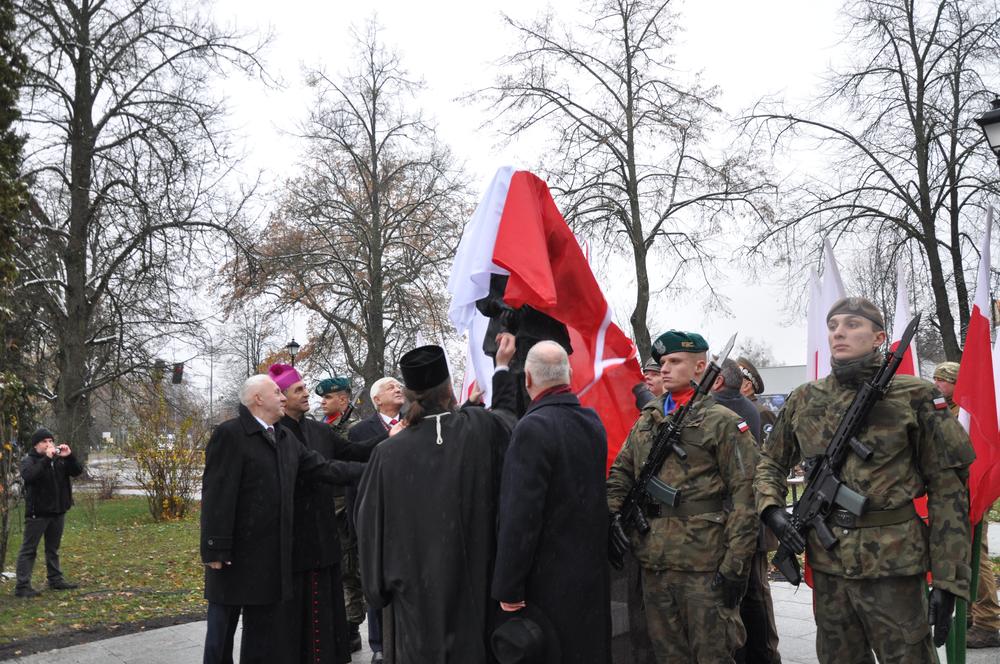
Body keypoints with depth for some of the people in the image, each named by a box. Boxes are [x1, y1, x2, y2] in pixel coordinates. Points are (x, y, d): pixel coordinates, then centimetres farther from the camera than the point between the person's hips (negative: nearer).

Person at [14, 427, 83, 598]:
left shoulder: (59, 459, 9)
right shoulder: (28, 460, -6)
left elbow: (77, 471, 1)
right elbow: (29, 476, -27)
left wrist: (69, 456, -15)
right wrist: (46, 459, -31)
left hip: (57, 511, 6)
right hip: (37, 512, -6)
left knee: (53, 549, 17)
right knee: (29, 550, -4)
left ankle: (55, 580, 26)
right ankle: (22, 586, -6)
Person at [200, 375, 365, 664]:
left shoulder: (286, 437, 12)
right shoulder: (229, 434, -13)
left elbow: (323, 468, 9)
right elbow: (217, 494, -18)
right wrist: (216, 549, -21)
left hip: (273, 553, 7)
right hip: (236, 553, -7)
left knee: (264, 627, 14)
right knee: (222, 628, 5)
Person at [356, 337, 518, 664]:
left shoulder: (389, 452, -11)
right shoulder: (481, 429, -9)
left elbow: (371, 526, -4)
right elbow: (505, 412, 17)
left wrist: (379, 589, 8)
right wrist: (502, 366, 31)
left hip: (414, 588, -1)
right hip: (472, 584, 1)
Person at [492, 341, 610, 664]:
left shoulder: (534, 428, -19)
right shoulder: (592, 421, 5)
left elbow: (520, 515, -21)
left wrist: (508, 589, -18)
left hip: (549, 579, -8)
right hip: (592, 571, 8)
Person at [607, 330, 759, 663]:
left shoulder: (723, 422, -4)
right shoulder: (645, 422, 16)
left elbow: (745, 495, -9)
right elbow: (620, 473, 21)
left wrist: (736, 563, -15)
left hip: (705, 565, -6)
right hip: (654, 563, 6)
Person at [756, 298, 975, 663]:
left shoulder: (915, 396, -5)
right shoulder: (804, 400, 6)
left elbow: (948, 489, -6)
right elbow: (770, 462, 19)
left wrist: (948, 579, -9)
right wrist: (771, 507, -3)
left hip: (894, 562, -4)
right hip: (827, 562, 4)